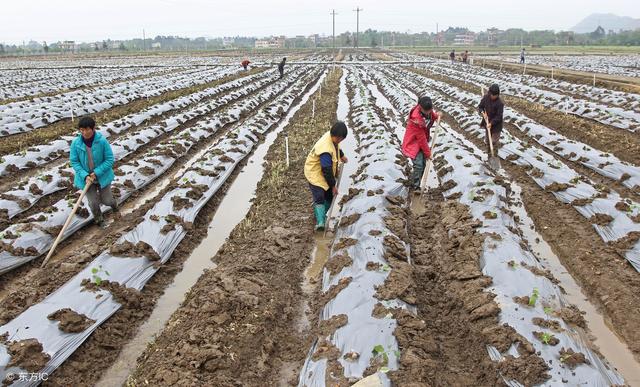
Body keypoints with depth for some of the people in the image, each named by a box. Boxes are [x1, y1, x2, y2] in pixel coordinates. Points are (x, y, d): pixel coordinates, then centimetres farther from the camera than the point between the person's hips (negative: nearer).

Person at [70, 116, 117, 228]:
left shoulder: (102, 141, -21)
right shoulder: (76, 143, -16)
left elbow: (109, 159, -15)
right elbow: (74, 161, -8)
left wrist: (96, 173, -21)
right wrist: (85, 175, -20)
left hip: (102, 176, -1)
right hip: (86, 177, 1)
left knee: (106, 200, 12)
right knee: (93, 203, 5)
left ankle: (113, 203, 51)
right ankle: (99, 220, 35)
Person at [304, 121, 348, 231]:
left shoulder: (332, 137, -7)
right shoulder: (325, 149, -35)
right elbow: (327, 170, -28)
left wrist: (341, 156, 35)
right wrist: (333, 185, -18)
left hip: (325, 172, 9)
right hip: (315, 173, -9)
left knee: (330, 196, 11)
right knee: (319, 197, -22)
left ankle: (322, 215, 28)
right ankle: (320, 222, -28)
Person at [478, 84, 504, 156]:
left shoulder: (499, 103, -24)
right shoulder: (486, 98, -10)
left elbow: (499, 116, -20)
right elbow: (480, 107, 3)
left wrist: (492, 123, -28)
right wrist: (482, 112, -17)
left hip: (496, 125, -5)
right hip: (487, 122, 5)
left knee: (494, 141, 2)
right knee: (488, 139, 21)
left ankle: (494, 156, 16)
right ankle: (488, 152, 39)